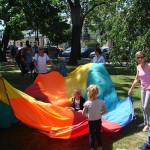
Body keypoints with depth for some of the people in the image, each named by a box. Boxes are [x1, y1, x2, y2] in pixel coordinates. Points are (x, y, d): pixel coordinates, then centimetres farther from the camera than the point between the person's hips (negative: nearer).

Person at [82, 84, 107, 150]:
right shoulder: (101, 101, -17)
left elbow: (83, 114, -14)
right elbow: (105, 111, -6)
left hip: (91, 122, -3)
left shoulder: (87, 103, -23)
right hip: (98, 120, 3)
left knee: (91, 135, 16)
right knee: (98, 134, 23)